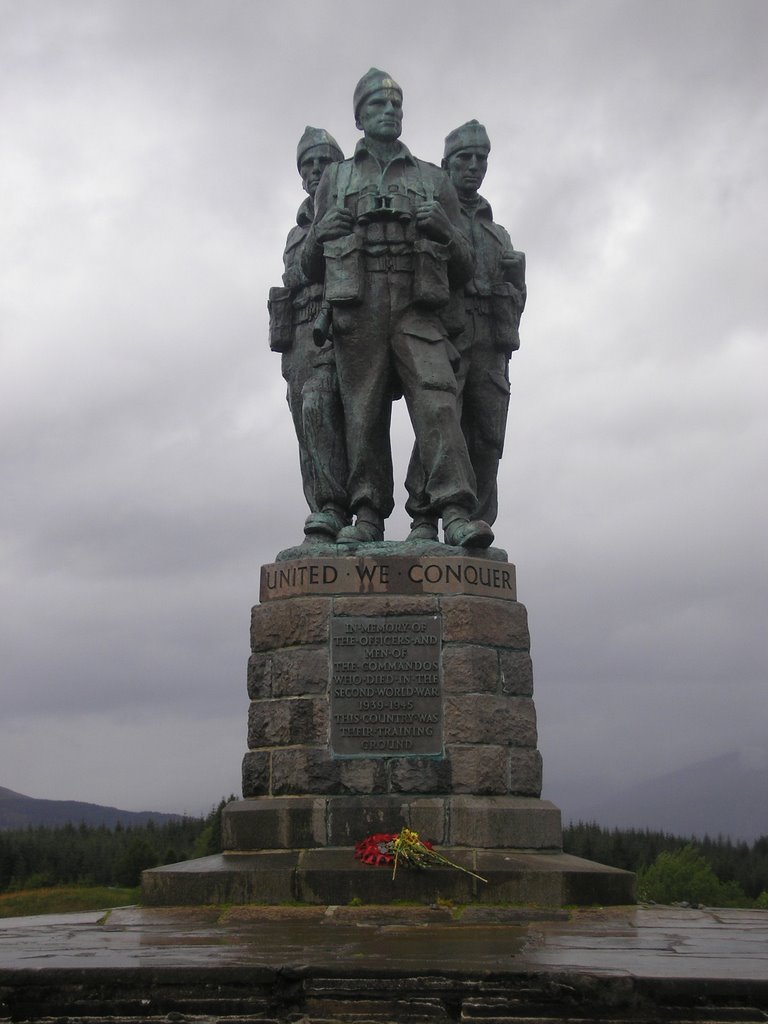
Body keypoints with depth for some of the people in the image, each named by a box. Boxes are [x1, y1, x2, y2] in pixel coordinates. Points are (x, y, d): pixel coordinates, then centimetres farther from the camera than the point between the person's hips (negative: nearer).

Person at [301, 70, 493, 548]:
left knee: (437, 400, -17)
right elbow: (311, 266, 20)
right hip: (357, 309, 1)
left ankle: (457, 514, -25)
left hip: (417, 309, 0)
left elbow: (463, 267, 18)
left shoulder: (435, 180, 21)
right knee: (364, 413, -5)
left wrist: (443, 229, -3)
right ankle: (368, 517, -2)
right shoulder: (336, 180, 21)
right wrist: (326, 230, -1)